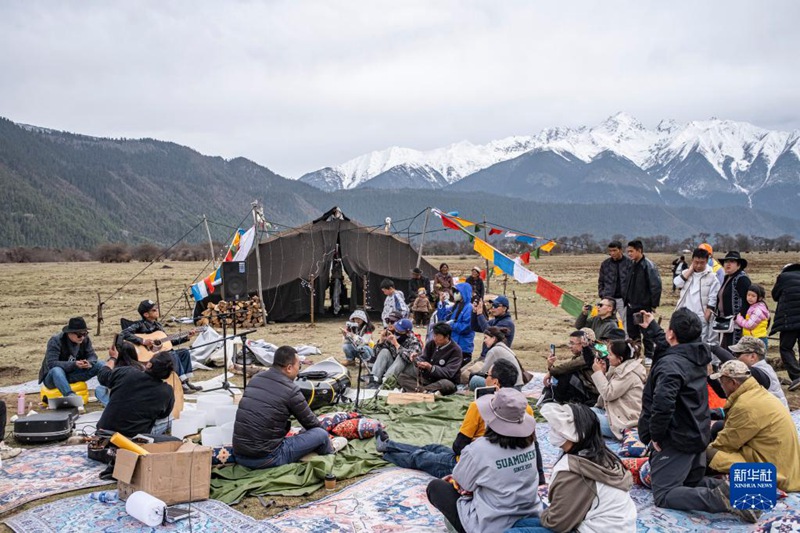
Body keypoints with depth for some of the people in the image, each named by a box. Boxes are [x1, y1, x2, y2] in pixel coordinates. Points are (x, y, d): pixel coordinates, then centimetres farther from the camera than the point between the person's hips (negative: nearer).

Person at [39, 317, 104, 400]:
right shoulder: (55, 341, -19)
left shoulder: (85, 339, -4)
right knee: (57, 370, -40)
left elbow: (92, 356, -6)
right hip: (52, 377, -5)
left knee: (99, 365, -14)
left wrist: (89, 363, -31)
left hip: (73, 375, 5)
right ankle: (71, 396, -58)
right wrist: (74, 364, -39)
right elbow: (51, 364, -28)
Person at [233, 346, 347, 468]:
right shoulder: (290, 390, -13)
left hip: (239, 456, 7)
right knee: (321, 434, 4)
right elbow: (310, 422, 3)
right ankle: (329, 449, 35)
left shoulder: (255, 378, 7)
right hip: (266, 459, -7)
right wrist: (322, 434, 25)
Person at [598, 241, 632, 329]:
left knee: (626, 322, 2)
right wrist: (602, 295, 2)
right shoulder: (605, 264, 7)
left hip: (624, 299, -2)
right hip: (609, 299, 2)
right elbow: (601, 282, 13)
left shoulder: (629, 263, -2)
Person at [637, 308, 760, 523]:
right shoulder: (697, 356, 3)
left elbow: (662, 404, -39)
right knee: (694, 483, 24)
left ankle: (718, 498, -22)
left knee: (664, 496, -4)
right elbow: (670, 346, 26)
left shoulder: (670, 364, -25)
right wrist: (651, 327, 37)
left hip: (676, 441, -9)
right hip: (698, 436, 9)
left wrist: (655, 435, -23)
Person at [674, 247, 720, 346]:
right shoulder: (686, 273, 7)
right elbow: (677, 283, -12)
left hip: (701, 318, -3)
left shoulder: (711, 277, -4)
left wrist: (706, 316, -11)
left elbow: (712, 300, -6)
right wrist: (690, 269, -8)